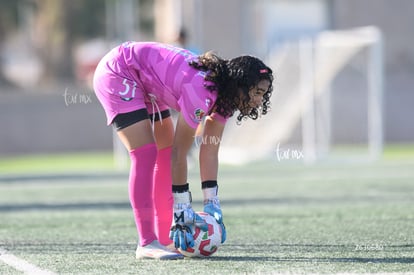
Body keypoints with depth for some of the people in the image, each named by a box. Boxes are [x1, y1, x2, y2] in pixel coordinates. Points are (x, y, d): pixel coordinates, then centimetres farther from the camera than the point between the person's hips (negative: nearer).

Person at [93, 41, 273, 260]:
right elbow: (179, 153, -28)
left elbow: (210, 151, -2)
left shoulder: (223, 94, -5)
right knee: (146, 154, -18)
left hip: (144, 83, 10)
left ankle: (166, 239, 11)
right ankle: (146, 244, -18)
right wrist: (183, 210, -23)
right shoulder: (201, 92, -32)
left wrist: (212, 205, -3)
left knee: (165, 154, 7)